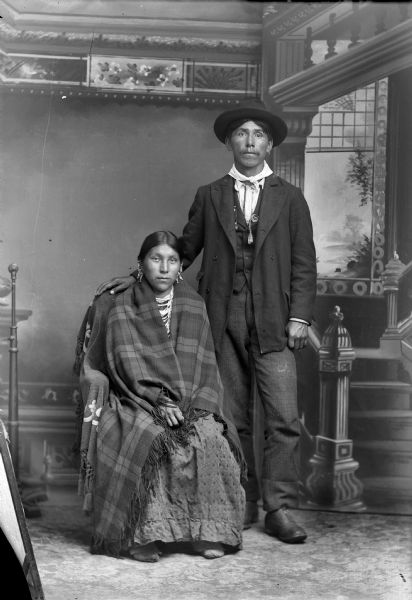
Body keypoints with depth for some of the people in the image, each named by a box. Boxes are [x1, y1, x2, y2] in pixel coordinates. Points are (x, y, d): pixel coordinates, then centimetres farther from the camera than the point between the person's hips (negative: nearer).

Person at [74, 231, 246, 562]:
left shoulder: (193, 306, 11)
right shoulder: (120, 309, 2)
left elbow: (204, 364, 6)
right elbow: (127, 367, -7)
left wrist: (196, 404, -11)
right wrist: (159, 401, -20)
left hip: (189, 403, 2)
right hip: (136, 402, -2)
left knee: (210, 437, -27)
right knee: (151, 439, -33)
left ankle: (208, 532, -19)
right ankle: (143, 535, -25)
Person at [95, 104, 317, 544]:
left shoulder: (290, 198, 10)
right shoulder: (209, 197, 13)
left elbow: (303, 263, 6)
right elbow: (184, 251, 16)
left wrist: (300, 316, -3)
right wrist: (139, 277, 5)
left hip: (273, 324, -1)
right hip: (223, 322, 1)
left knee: (283, 418, -6)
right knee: (231, 417, 4)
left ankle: (279, 509, 0)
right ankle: (241, 505, 14)